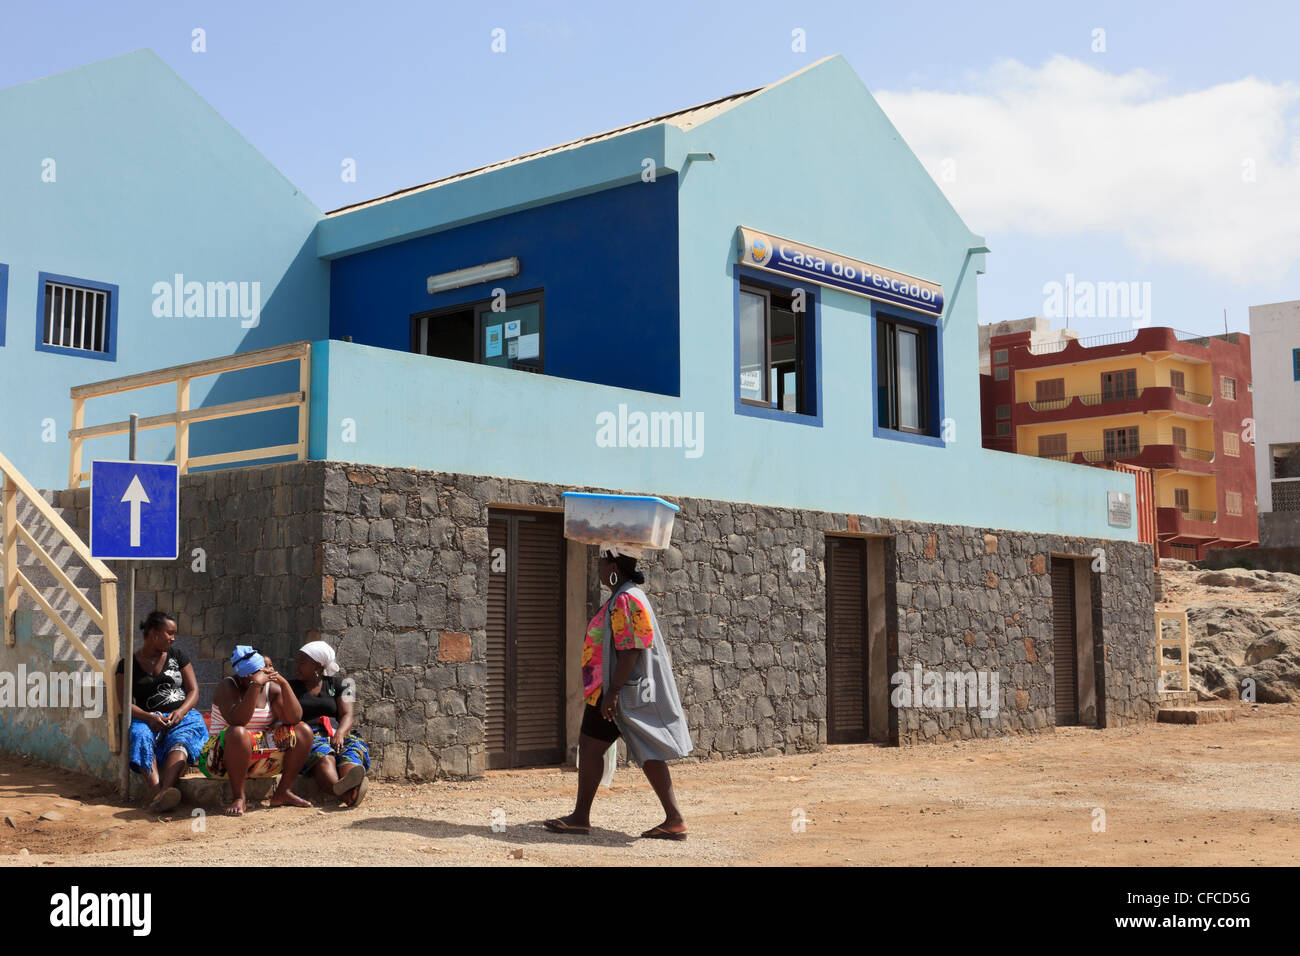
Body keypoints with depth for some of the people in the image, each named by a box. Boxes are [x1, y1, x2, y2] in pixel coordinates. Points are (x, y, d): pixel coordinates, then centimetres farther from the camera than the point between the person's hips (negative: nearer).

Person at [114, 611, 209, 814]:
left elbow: (193, 690, 9)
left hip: (183, 715, 0)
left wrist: (180, 712, -12)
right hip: (148, 718, 0)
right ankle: (156, 791, -54)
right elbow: (124, 701, 0)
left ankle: (166, 790, -59)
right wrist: (148, 717, -19)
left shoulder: (177, 656, 14)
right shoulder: (128, 664, 10)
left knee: (180, 738, -34)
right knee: (140, 735, -35)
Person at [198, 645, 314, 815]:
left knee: (304, 731, -8)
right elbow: (236, 721, -28)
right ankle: (238, 797, -26)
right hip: (222, 756, -6)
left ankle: (282, 792, -10)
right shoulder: (227, 687, -10)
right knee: (238, 734, -37)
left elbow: (294, 719, -7)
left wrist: (284, 684, -15)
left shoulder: (271, 688, 5)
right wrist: (256, 685, -30)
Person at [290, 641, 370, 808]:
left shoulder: (336, 685, 21)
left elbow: (347, 716, 9)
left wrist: (340, 733, -13)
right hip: (309, 736, -1)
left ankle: (352, 789, -72)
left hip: (337, 734, 2)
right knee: (323, 757, -38)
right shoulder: (291, 687, 20)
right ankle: (340, 789, -73)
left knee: (353, 750, -36)